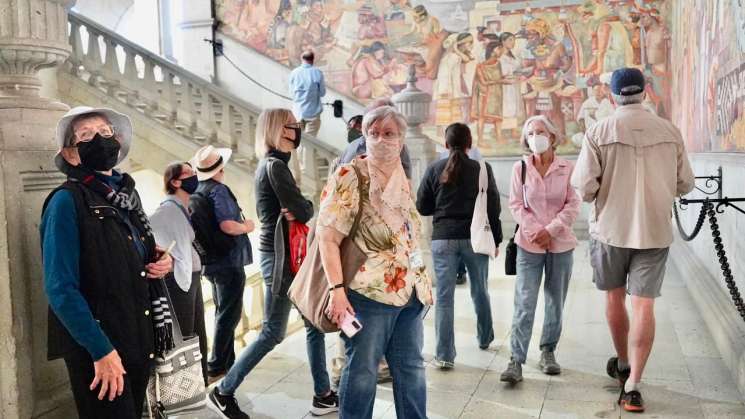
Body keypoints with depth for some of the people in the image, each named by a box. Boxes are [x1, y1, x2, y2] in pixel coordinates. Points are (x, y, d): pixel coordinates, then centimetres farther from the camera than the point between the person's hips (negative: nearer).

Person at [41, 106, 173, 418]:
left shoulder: (127, 194, 10)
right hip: (98, 348, -7)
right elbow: (60, 288, -18)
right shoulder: (66, 201, -12)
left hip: (140, 339, 7)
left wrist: (162, 262, 0)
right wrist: (102, 350, -21)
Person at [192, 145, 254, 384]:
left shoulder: (197, 192, 8)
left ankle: (228, 363, 30)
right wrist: (246, 226, -12)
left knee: (223, 313, 20)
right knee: (229, 315, -1)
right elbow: (227, 225, -31)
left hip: (212, 262, 9)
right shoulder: (218, 190, -18)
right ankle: (215, 369, 0)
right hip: (229, 261, -9)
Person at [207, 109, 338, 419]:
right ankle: (223, 392, 13)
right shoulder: (275, 165, -15)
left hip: (286, 253, 10)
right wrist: (307, 207, 1)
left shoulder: (270, 164, 16)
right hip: (280, 255, -10)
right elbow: (303, 211, -19)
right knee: (273, 333, -1)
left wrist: (298, 210, -7)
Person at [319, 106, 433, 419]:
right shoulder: (349, 177, -10)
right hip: (369, 293, -6)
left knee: (411, 369, 14)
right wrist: (337, 289, -23)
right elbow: (327, 238, -15)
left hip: (410, 291, 7)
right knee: (361, 372, 5)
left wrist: (423, 280, 16)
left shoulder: (403, 179, 11)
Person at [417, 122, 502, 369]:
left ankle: (445, 355, 0)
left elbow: (422, 207, 2)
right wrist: (496, 240, 8)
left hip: (443, 238, 0)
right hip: (475, 237, 1)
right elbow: (493, 208, -1)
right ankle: (485, 338, 39)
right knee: (480, 292, 20)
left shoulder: (435, 170, -1)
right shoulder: (482, 170, -3)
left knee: (444, 297, 2)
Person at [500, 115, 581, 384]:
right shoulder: (520, 168, 1)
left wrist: (551, 230, -12)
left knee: (556, 302, 11)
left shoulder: (567, 168, -1)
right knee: (524, 303, -6)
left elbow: (573, 205, -2)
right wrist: (535, 231, -11)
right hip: (529, 244, -1)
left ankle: (548, 353, 27)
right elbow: (516, 205, 1)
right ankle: (516, 361, -3)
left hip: (561, 244, 1)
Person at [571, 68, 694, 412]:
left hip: (611, 228, -1)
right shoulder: (670, 131, -1)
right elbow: (684, 185, 6)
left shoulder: (599, 132, -9)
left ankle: (623, 363, 36)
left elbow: (584, 189, -13)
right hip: (654, 230, 1)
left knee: (615, 296, 18)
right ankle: (632, 385, -3)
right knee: (643, 305, 3)